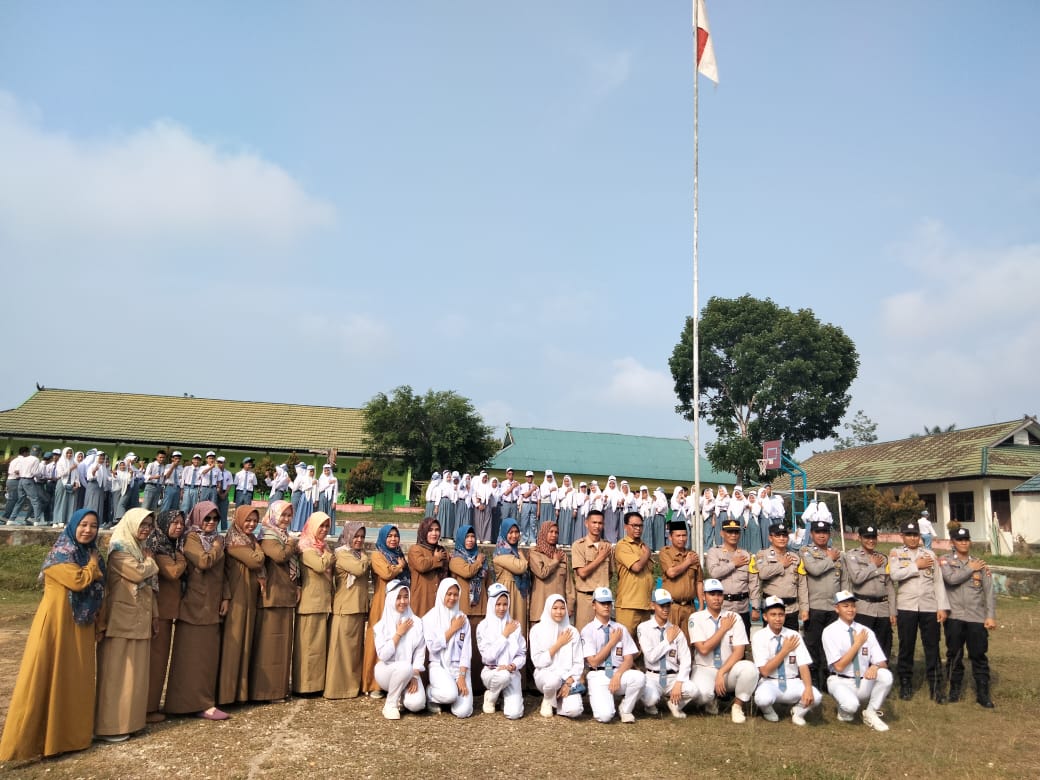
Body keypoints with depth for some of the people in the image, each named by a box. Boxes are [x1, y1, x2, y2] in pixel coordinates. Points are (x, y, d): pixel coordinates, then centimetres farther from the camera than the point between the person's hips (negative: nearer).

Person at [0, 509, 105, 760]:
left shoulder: (91, 555, 11)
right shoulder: (60, 553, -11)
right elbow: (79, 581, -25)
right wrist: (94, 564, -8)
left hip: (80, 625, 7)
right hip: (56, 622, -7)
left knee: (77, 677, 11)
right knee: (49, 675, -4)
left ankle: (73, 729, 21)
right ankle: (44, 733, 3)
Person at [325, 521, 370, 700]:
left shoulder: (361, 555, 18)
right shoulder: (342, 554, -7)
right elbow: (359, 569, -22)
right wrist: (366, 559, -3)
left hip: (359, 608, 8)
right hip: (345, 608, -8)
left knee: (356, 648, 11)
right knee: (342, 648, -4)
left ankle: (353, 684, 18)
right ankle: (338, 687, 1)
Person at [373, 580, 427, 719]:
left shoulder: (417, 623, -1)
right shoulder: (382, 625, -6)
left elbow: (420, 653, -3)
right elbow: (383, 655, -16)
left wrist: (414, 676, -15)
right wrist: (399, 633, -16)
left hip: (410, 673, 2)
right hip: (386, 671, -2)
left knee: (416, 704, -26)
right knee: (405, 667, -36)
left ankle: (400, 696, 10)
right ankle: (390, 704, -12)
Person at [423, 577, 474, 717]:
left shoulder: (463, 618, 6)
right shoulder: (430, 617, -1)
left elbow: (466, 649, 1)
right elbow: (433, 646, -11)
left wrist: (462, 676, -10)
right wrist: (452, 629, -8)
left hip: (459, 667, 2)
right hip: (439, 666, -2)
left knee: (463, 711, -17)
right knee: (450, 694, -33)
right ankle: (430, 696, 1)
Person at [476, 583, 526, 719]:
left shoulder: (515, 625, 2)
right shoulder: (483, 626, -7)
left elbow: (522, 654, 3)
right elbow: (488, 656, -17)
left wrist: (513, 666, -17)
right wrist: (505, 635, -13)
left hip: (512, 673, 2)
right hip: (491, 672, -2)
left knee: (514, 713, -19)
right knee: (504, 675, -37)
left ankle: (505, 696, 17)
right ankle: (490, 697, -3)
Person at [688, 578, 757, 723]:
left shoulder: (734, 618, -1)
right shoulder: (696, 618, -3)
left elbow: (739, 652, -8)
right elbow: (703, 649, -14)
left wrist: (721, 673, -19)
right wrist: (724, 628, -10)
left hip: (730, 669, 2)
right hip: (705, 669, -2)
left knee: (750, 668, -31)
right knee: (701, 692, -35)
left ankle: (737, 706, -4)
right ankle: (711, 701, 6)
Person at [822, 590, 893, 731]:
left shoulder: (866, 631, 2)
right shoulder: (830, 632, -10)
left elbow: (883, 663, -1)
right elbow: (839, 666, -16)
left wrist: (875, 666, -25)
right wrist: (857, 643, -15)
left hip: (864, 683, 4)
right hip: (841, 682, -4)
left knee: (886, 675, -27)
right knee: (851, 704, -36)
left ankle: (871, 713, -3)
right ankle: (845, 711, 5)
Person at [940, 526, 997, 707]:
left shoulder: (980, 563, 7)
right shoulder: (945, 561, 3)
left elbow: (989, 591, 3)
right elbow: (951, 579, -17)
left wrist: (991, 616, -4)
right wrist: (970, 569, -6)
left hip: (977, 617, 1)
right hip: (954, 617, -1)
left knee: (979, 656, 3)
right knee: (954, 655, 8)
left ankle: (983, 693, 12)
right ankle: (955, 688, 22)